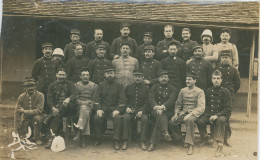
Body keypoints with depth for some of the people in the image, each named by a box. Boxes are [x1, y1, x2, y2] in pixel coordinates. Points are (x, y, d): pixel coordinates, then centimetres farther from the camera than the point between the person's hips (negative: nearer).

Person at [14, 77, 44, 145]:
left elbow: (39, 110, -24)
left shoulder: (40, 95, -15)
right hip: (25, 119, 2)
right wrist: (17, 129, -8)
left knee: (37, 118, -35)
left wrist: (25, 111, -27)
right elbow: (17, 112, -4)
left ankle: (37, 138, -15)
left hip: (36, 117, -2)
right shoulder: (21, 97, -7)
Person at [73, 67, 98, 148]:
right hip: (79, 105, 0)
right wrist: (83, 103, -9)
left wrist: (91, 103, -8)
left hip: (89, 106, 0)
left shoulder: (94, 86, 16)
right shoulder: (76, 85, 16)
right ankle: (83, 138, -37)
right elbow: (74, 98, 7)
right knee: (86, 113, -33)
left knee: (85, 110, -36)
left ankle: (79, 132, -41)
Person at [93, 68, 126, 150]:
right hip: (103, 108, 1)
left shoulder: (119, 86, 7)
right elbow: (97, 98, 5)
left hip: (114, 108, -1)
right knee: (96, 118, -26)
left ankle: (116, 141, -24)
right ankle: (98, 139, -8)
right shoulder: (101, 85, 12)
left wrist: (118, 110, -15)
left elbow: (122, 99, 1)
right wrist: (98, 109, -11)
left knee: (118, 118, -31)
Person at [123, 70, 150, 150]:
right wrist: (127, 107, -7)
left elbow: (147, 103, 1)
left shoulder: (146, 88, 8)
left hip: (142, 110, -1)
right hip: (130, 109, 1)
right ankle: (125, 142, -25)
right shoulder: (128, 87, 13)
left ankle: (142, 142, -23)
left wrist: (142, 111, -16)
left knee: (145, 118, -32)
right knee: (126, 117, -31)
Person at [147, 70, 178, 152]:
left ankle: (153, 143, -33)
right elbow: (151, 98, -1)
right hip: (155, 110, 1)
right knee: (160, 115, -35)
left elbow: (171, 100, -8)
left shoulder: (172, 89, 11)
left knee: (159, 119, -30)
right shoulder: (155, 87, 15)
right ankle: (166, 132, -50)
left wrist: (162, 107, -28)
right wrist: (156, 107, -23)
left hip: (167, 111, -1)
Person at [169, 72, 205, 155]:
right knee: (171, 122, -23)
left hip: (194, 113, -4)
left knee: (189, 120, -39)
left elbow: (201, 108, -11)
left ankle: (190, 145, -31)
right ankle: (180, 141, -3)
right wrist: (176, 113, -3)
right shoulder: (182, 90, 14)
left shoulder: (199, 91, -1)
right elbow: (178, 103, 18)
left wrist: (190, 115, -24)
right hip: (183, 112, 5)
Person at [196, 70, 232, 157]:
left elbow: (228, 109, -5)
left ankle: (220, 145, -32)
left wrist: (217, 115, -19)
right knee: (200, 121, -27)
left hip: (222, 114, -2)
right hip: (209, 114, 3)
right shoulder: (208, 91, 9)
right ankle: (204, 138, 2)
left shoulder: (225, 91, -1)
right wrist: (209, 115, -5)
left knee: (221, 120, -37)